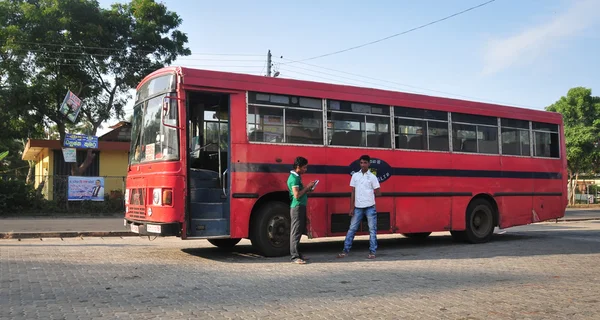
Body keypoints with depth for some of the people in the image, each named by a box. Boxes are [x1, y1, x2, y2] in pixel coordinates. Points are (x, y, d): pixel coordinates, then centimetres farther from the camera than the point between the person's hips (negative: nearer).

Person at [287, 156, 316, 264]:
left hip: (301, 206, 10)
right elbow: (296, 195, -21)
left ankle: (297, 254, 21)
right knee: (296, 231, -7)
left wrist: (307, 190, 8)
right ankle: (295, 256, -4)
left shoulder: (297, 177, 15)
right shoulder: (294, 178, -15)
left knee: (299, 231, 14)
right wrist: (307, 187, -13)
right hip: (297, 207, -10)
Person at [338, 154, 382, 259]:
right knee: (352, 229, 4)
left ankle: (372, 252, 10)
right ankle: (346, 250, 8)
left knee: (372, 230, 3)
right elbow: (353, 193, 6)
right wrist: (351, 208, 2)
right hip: (358, 207, 2)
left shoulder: (372, 177, -2)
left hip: (370, 207, -2)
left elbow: (378, 193, 2)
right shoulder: (355, 176, 6)